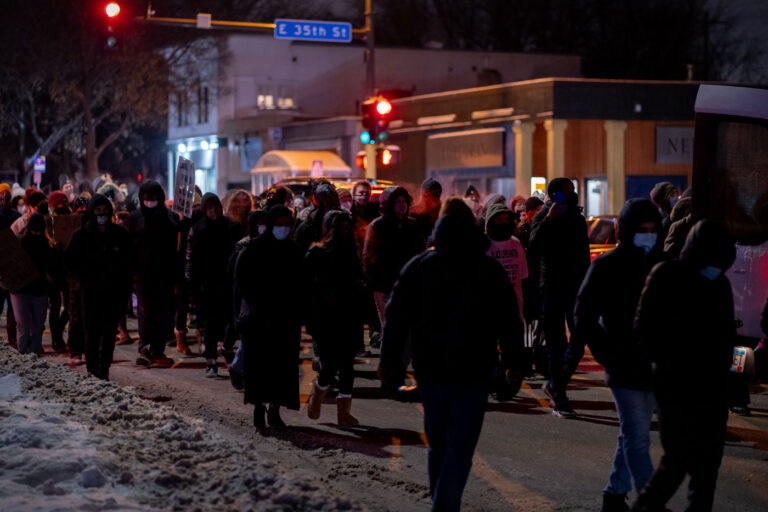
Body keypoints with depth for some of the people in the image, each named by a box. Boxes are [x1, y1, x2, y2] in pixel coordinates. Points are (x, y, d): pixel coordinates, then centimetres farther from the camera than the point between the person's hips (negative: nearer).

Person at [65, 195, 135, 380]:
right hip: (91, 292, -1)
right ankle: (92, 371, 2)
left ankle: (104, 370, 14)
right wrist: (89, 278, -7)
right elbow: (70, 262, 5)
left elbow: (130, 259, 12)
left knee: (109, 333, 5)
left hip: (115, 292, 2)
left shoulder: (120, 234, 5)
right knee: (93, 333, -5)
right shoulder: (81, 235, 2)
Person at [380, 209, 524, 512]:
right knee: (459, 449, -2)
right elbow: (509, 323, 3)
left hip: (429, 372, 3)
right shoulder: (490, 271, -1)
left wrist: (389, 362, 9)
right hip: (473, 374, -2)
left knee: (438, 446, 17)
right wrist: (513, 364, 12)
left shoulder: (417, 268, 2)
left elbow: (396, 319, 3)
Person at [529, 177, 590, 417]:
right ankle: (559, 397, 4)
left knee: (579, 341, 3)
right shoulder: (544, 218, -5)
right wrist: (549, 220, -25)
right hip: (553, 287, -5)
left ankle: (555, 385, 21)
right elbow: (534, 247, -23)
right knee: (557, 344, -1)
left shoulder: (577, 219, 12)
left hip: (576, 287, 5)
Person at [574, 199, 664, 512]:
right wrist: (608, 353, -12)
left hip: (654, 366, 5)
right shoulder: (607, 267, -6)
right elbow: (583, 316, -5)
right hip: (625, 368, -5)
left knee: (633, 435, 14)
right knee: (637, 437, -9)